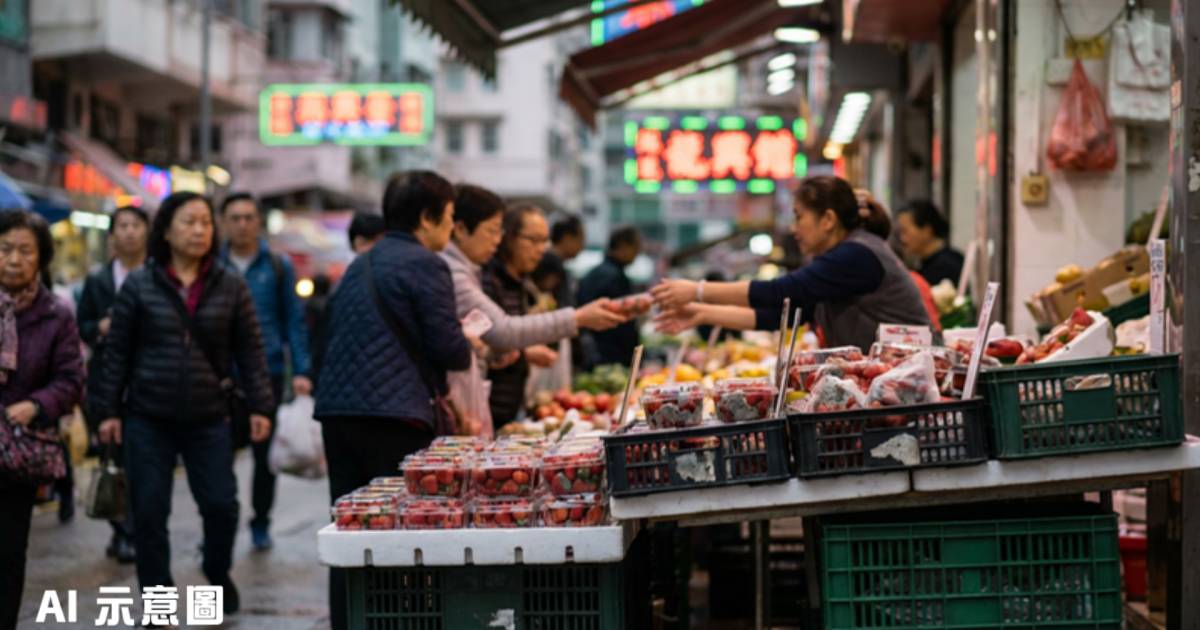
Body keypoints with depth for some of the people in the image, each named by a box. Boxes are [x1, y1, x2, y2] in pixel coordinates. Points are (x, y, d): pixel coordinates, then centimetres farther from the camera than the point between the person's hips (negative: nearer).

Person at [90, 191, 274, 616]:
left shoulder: (231, 288, 4)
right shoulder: (139, 286, 1)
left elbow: (250, 352, 5)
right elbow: (117, 352, 4)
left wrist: (260, 407, -2)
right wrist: (109, 410, 1)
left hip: (209, 420, 1)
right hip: (148, 420, 0)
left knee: (221, 504, -3)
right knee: (149, 512, 1)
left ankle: (218, 574, 26)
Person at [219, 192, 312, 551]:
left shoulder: (277, 266, 4)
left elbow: (294, 320, 3)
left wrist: (300, 370, -5)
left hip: (268, 372, 0)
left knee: (265, 453, 8)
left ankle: (261, 524, 21)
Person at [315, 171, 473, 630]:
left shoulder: (360, 265, 19)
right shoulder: (425, 264, -6)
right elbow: (448, 347, -13)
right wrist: (469, 349, 12)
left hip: (338, 408, 8)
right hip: (393, 415, -8)